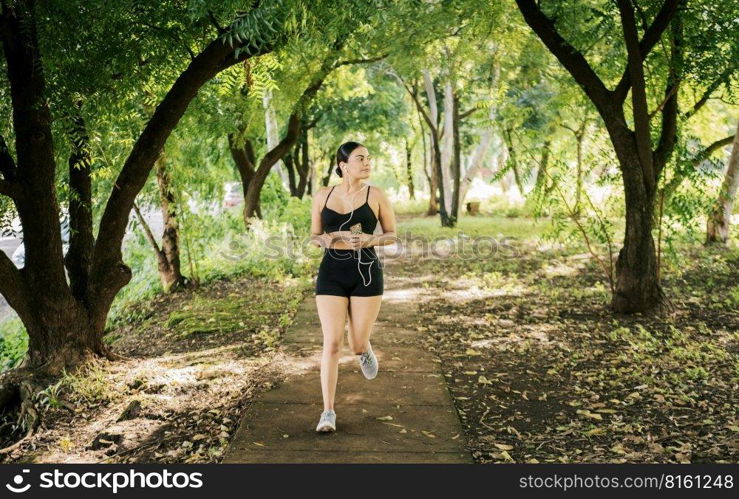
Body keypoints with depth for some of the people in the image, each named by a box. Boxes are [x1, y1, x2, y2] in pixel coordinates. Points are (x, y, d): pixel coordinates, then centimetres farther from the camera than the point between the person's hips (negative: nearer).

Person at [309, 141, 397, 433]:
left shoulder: (376, 196, -1)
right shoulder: (322, 196, 4)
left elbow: (392, 235, 6)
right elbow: (313, 237, 12)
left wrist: (371, 240, -15)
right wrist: (325, 239, -12)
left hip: (366, 273, -1)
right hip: (331, 274, 1)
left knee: (357, 346, 4)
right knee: (332, 344, -6)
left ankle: (364, 350, 44)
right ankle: (328, 412, 4)